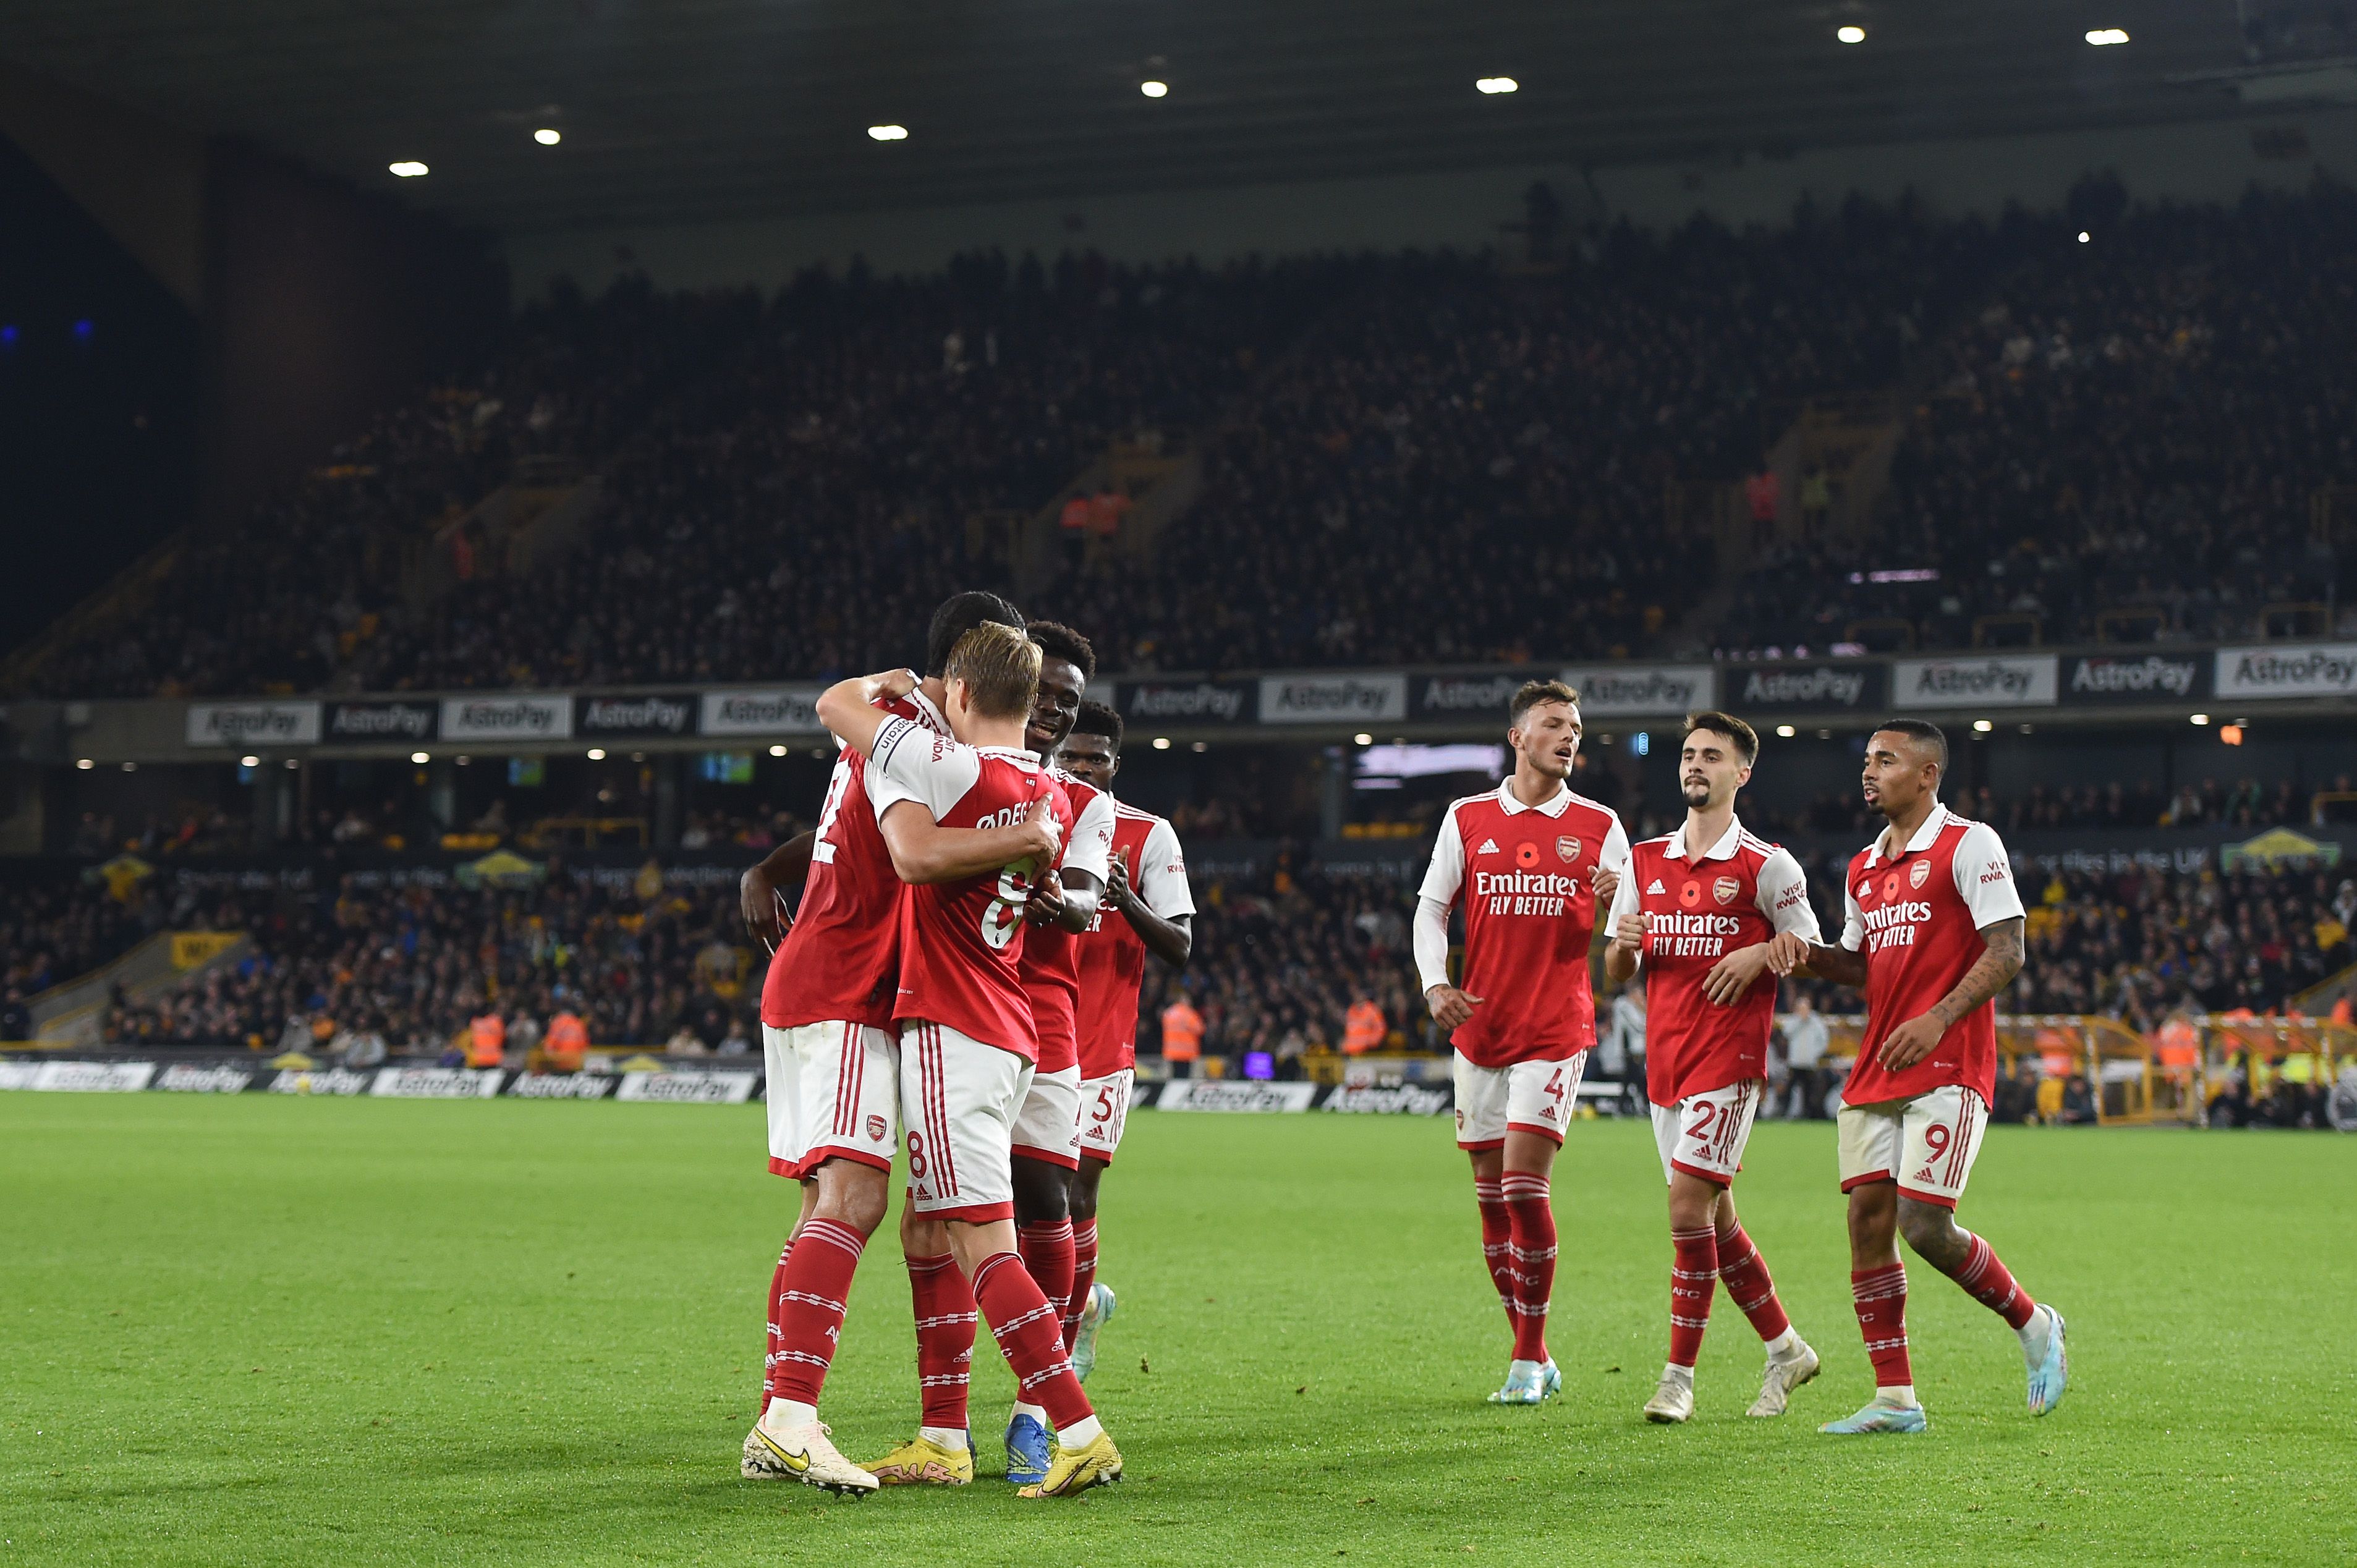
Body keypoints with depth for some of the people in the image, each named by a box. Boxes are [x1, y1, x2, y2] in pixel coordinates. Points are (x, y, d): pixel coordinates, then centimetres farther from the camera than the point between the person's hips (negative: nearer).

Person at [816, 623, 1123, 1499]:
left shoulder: (950, 768, -14)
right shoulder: (1047, 797, 11)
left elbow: (835, 705, -5)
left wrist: (882, 686, 17)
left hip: (950, 1031, -9)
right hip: (1011, 1036, 9)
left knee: (984, 1242, -11)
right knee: (929, 1232, 16)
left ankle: (1078, 1432, -18)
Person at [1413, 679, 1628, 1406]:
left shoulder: (1599, 826, 4)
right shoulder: (1468, 818, 7)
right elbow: (1430, 907, 9)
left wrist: (1618, 903, -17)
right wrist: (1435, 985, -7)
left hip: (1557, 1030, -3)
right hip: (1479, 1030, 3)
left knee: (1524, 1184, -13)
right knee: (1490, 1193, 4)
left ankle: (1529, 1359, -2)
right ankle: (1532, 1354, 16)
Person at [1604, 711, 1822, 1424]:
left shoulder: (1767, 865, -2)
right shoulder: (1645, 861, 12)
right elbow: (1615, 970, 16)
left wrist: (1760, 957, -15)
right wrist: (1624, 943, -6)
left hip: (1729, 1056, -6)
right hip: (1664, 1054, 6)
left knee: (1689, 1204, -14)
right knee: (1711, 1213, 9)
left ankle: (1680, 1376, -7)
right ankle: (1785, 1348, 25)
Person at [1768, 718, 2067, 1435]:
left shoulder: (1968, 845, -5)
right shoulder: (1863, 869, 17)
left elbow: (2006, 951, -11)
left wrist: (1938, 1019, -21)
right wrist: (1806, 952, 4)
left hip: (1947, 1071, -7)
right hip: (1874, 1072, 7)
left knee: (1923, 1222, -13)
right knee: (1867, 1217, -1)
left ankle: (2034, 1325, 12)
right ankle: (1895, 1399, 3)